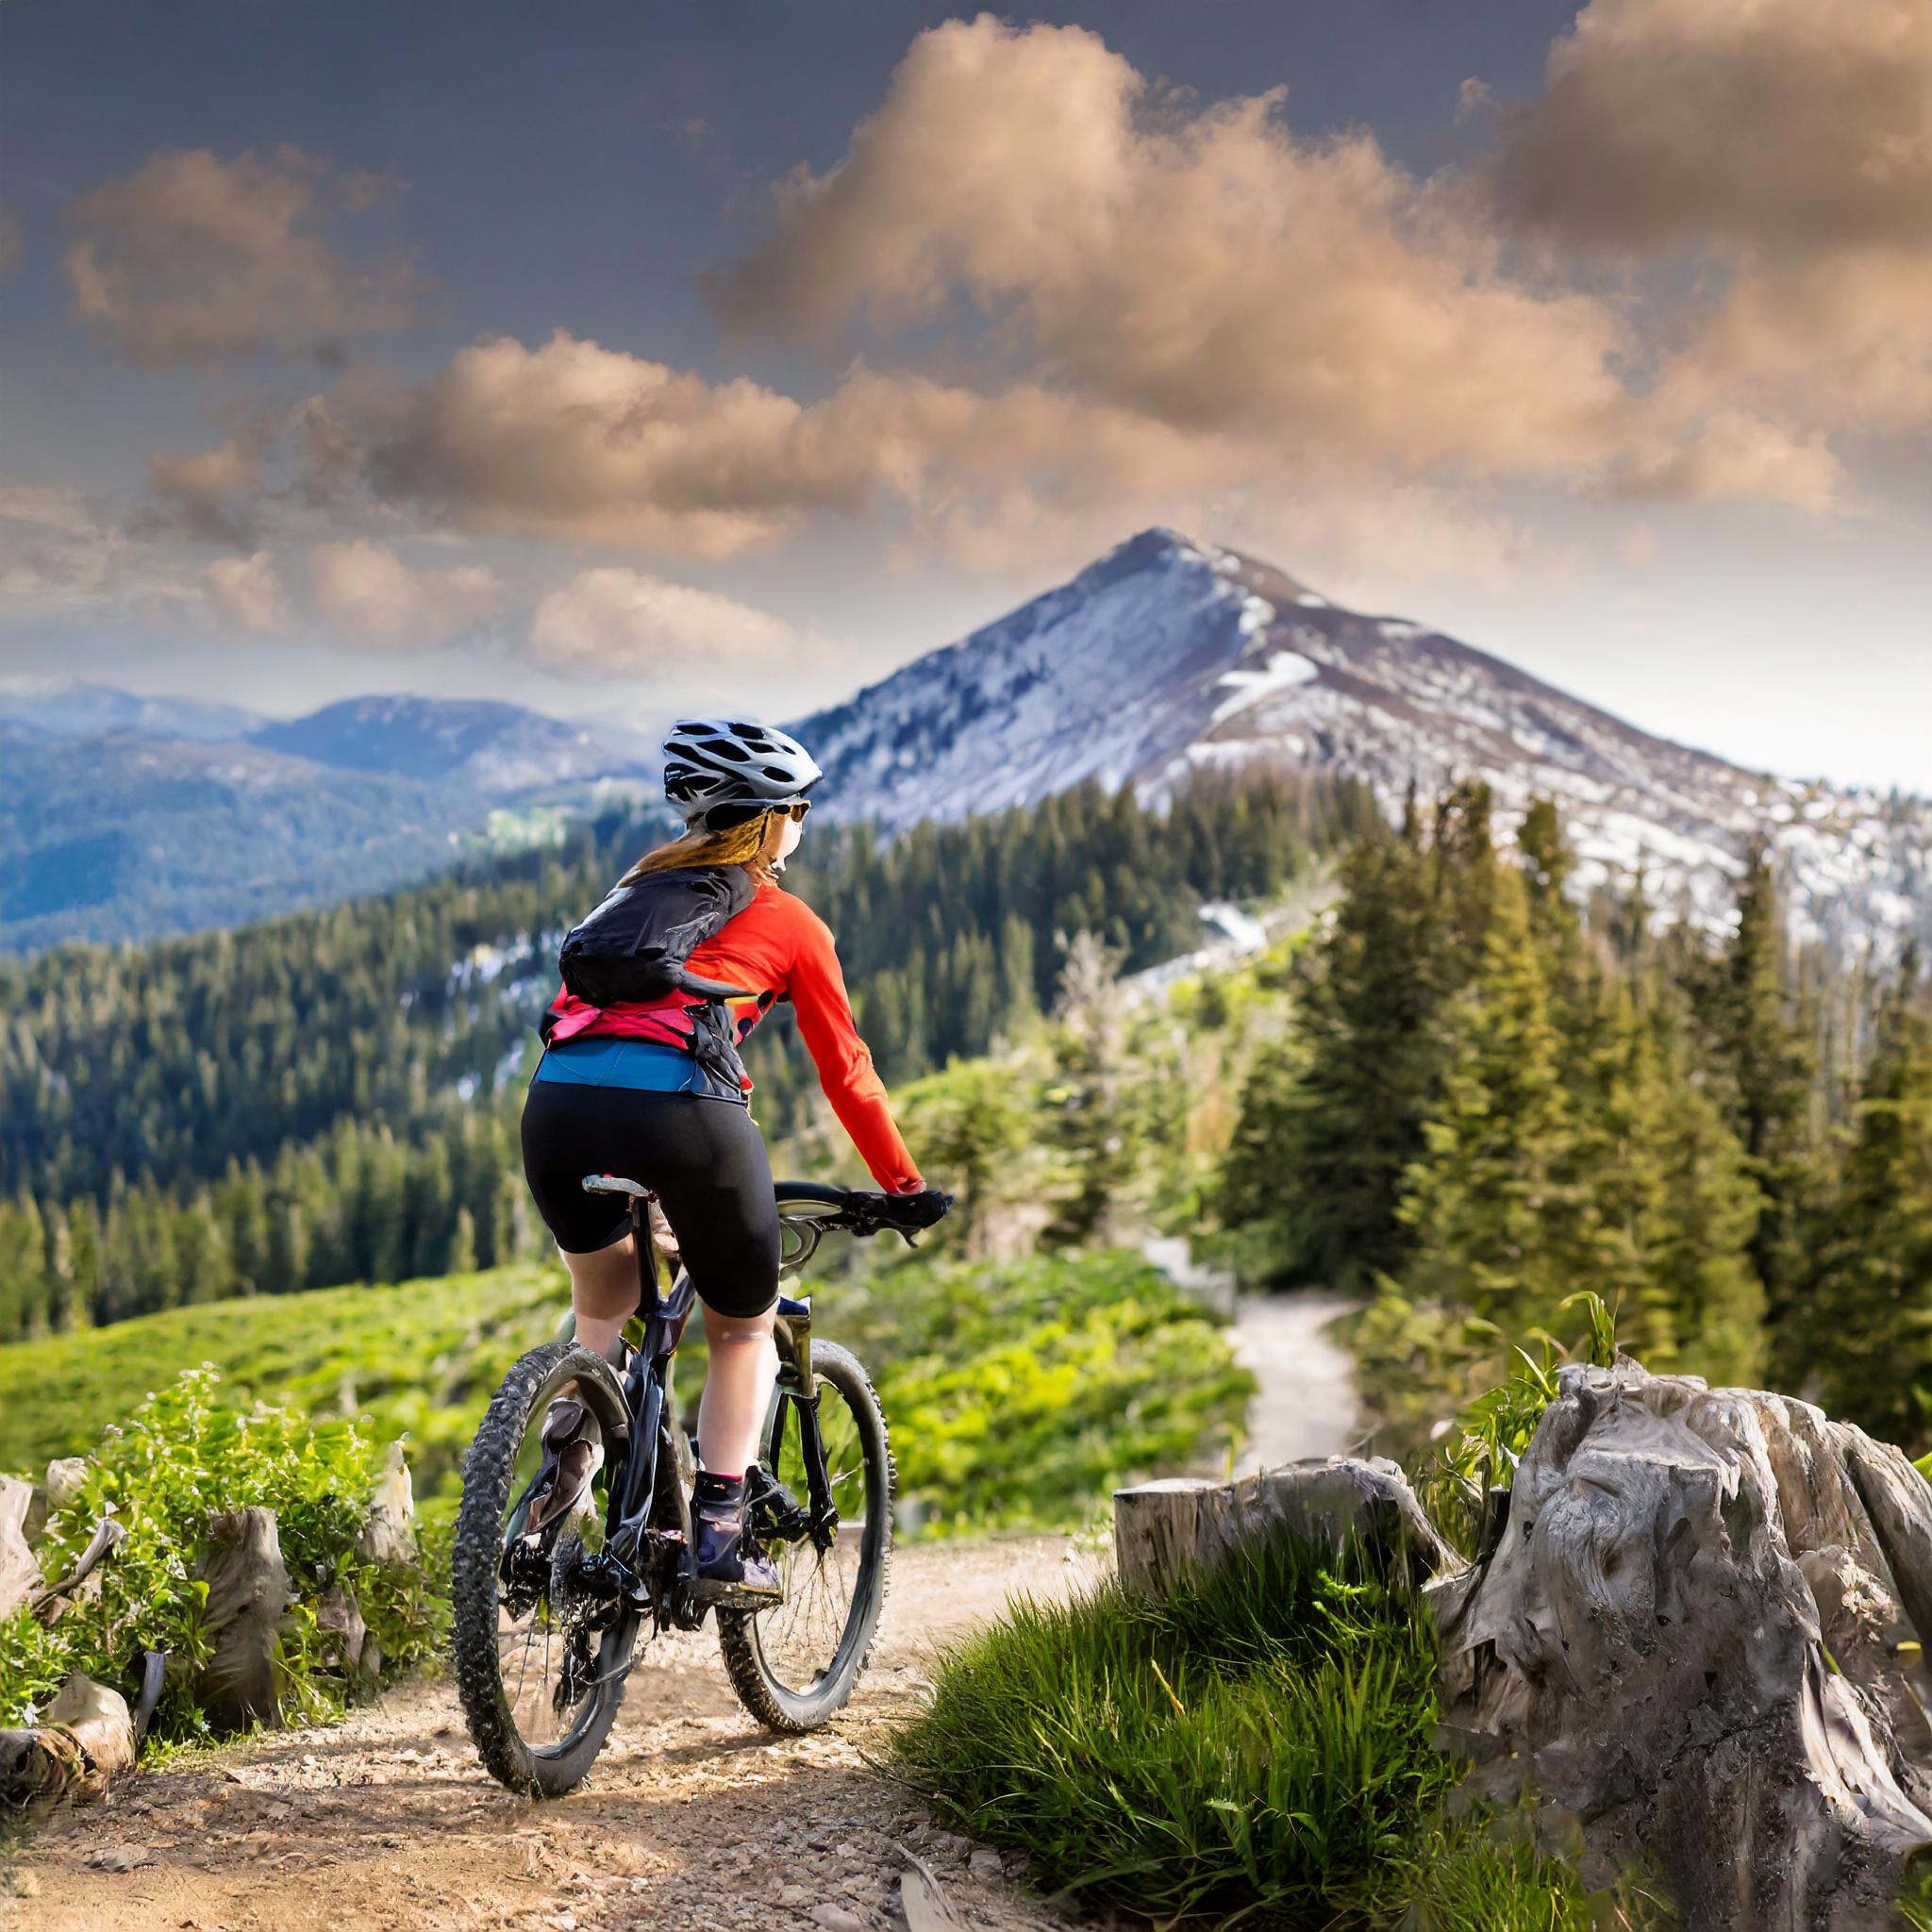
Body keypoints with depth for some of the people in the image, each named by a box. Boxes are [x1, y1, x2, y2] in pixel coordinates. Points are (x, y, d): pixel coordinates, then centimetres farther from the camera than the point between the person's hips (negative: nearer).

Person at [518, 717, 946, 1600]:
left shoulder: (639, 886, 29)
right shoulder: (788, 921, 16)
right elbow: (845, 1071, 21)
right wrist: (904, 1187, 32)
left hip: (557, 1100, 4)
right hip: (681, 1110, -4)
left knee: (603, 1311, 32)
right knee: (744, 1331, 19)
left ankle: (565, 1456, 11)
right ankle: (720, 1538, 12)